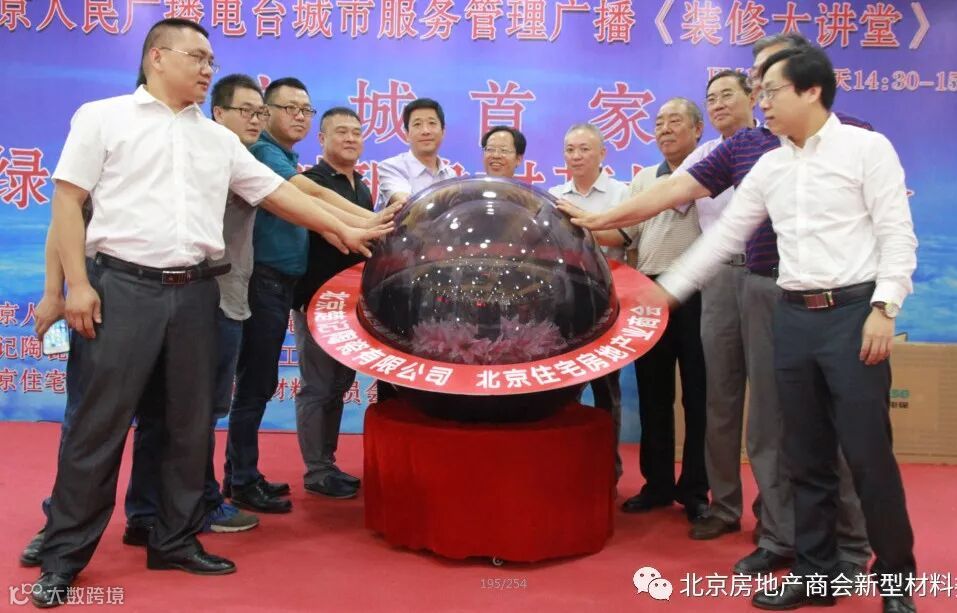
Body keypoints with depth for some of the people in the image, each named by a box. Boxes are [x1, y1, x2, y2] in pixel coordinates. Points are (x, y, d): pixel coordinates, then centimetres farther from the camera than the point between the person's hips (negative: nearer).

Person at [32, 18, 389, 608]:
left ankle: (176, 540, 21)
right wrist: (78, 283, -9)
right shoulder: (104, 116, 4)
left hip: (195, 292, 5)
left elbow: (275, 190, 18)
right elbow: (68, 200, 0)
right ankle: (64, 554, 11)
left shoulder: (219, 138, 16)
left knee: (190, 423, 8)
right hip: (123, 286, -4)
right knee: (98, 424, -1)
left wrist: (342, 230, 13)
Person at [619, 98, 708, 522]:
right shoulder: (643, 179, 17)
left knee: (697, 395, 2)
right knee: (653, 394, 10)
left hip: (697, 292, -5)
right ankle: (657, 484, 22)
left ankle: (694, 490, 13)